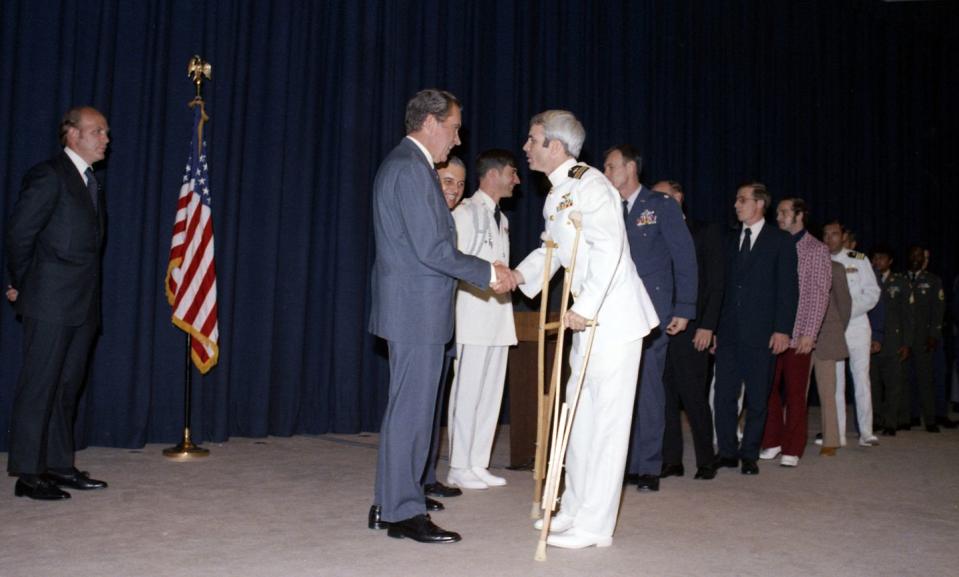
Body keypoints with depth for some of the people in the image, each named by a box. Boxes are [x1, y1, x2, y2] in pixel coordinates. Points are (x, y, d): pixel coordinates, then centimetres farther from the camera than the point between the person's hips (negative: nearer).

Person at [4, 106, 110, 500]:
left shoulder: (91, 182, 17)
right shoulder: (49, 175, -9)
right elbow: (19, 232, -11)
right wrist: (22, 286, -3)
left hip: (83, 305, 8)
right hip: (51, 304, -8)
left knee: (68, 387, 13)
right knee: (39, 387, -3)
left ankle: (59, 466, 21)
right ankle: (27, 474, 4)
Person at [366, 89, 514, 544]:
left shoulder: (403, 164, 18)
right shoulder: (411, 168, -15)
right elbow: (431, 249, -20)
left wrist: (483, 270, 15)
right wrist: (488, 273, -10)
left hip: (412, 307, 11)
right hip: (417, 308, -11)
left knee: (406, 406, 15)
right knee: (412, 409, -3)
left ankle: (388, 505, 25)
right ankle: (405, 512, 7)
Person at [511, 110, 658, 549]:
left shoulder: (588, 184, -16)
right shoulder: (556, 194, 14)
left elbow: (608, 246, -26)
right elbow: (553, 248, 23)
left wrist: (584, 307, -27)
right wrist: (522, 274, 7)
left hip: (612, 317, -10)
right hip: (587, 319, 10)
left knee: (606, 419, -3)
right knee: (580, 415, 15)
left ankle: (595, 525, 6)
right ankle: (576, 509, 28)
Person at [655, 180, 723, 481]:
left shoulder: (706, 231, 5)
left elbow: (715, 282, -1)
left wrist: (707, 326, -9)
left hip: (689, 328, -4)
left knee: (693, 395, -2)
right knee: (664, 394, 4)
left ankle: (706, 459, 11)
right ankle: (671, 459, 12)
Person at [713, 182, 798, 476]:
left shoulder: (780, 240, 2)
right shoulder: (732, 242, 15)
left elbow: (788, 287, -3)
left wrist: (782, 329, -12)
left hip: (760, 332, -4)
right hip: (729, 331, 4)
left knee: (757, 399, 4)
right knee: (724, 395, 2)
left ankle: (749, 455, 15)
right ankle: (727, 452, 13)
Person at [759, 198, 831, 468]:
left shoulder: (816, 249, 1)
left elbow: (819, 295, -4)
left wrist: (809, 334, -12)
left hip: (798, 335, -3)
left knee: (795, 393, 2)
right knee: (769, 390, 4)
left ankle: (792, 449, 10)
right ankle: (772, 443, 16)